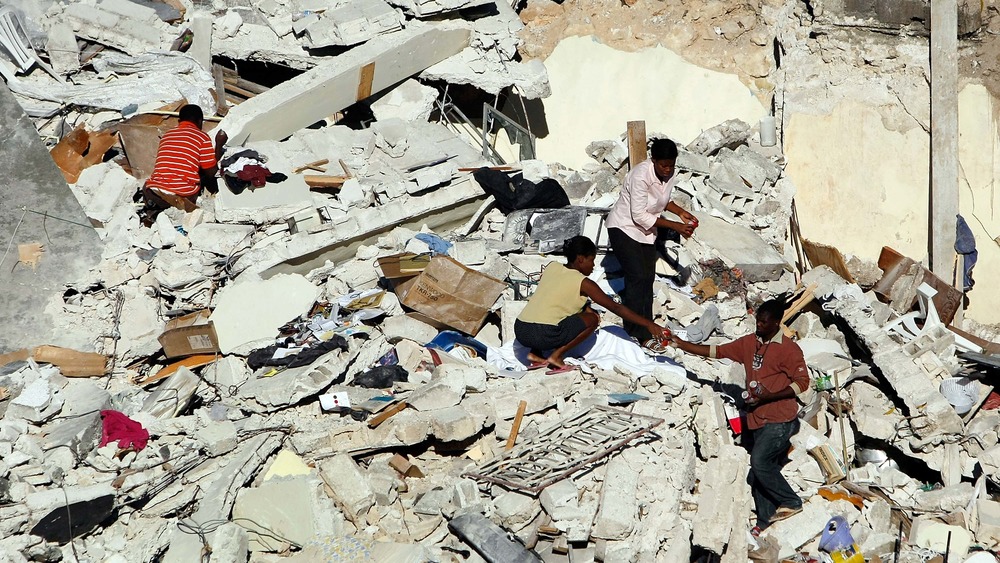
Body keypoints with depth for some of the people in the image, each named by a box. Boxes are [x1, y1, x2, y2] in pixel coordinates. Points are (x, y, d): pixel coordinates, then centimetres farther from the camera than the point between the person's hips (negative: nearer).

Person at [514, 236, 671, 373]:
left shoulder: (552, 267, 14)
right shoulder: (583, 283, -2)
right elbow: (616, 307, -1)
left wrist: (585, 308, 24)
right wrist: (649, 324, 2)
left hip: (520, 331, 7)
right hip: (542, 336, -6)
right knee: (592, 318, 9)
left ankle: (536, 354, 18)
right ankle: (556, 355, 2)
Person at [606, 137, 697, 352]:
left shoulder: (669, 174, -6)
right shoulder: (641, 176, -30)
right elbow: (639, 215, -28)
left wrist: (681, 213, -4)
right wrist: (675, 226, -26)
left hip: (646, 230, 8)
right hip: (624, 228, -8)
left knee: (648, 278, 5)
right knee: (637, 278, -14)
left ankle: (644, 330, 12)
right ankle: (638, 335, -10)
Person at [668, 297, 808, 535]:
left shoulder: (789, 349, -11)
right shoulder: (749, 343, 9)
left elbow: (802, 381, -11)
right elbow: (716, 351, 11)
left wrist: (769, 396, -20)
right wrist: (682, 345, 4)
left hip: (780, 421, -7)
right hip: (759, 420, 7)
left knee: (759, 462, -19)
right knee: (762, 470, 8)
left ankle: (790, 502, -2)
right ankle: (766, 522, 16)